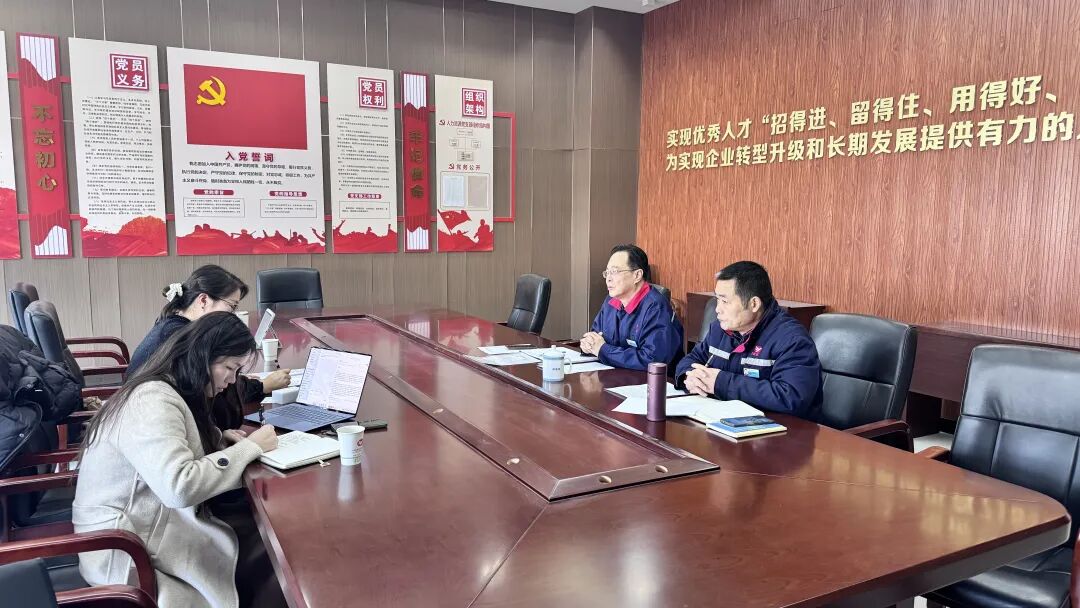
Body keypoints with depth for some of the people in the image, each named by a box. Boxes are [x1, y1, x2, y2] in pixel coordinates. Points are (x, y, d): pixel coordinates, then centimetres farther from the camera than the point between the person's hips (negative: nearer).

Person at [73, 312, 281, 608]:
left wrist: (218, 439, 1)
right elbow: (179, 487, -34)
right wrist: (249, 448, -23)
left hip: (145, 524, 9)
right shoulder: (151, 401, -24)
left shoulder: (168, 391, 5)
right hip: (125, 551, -9)